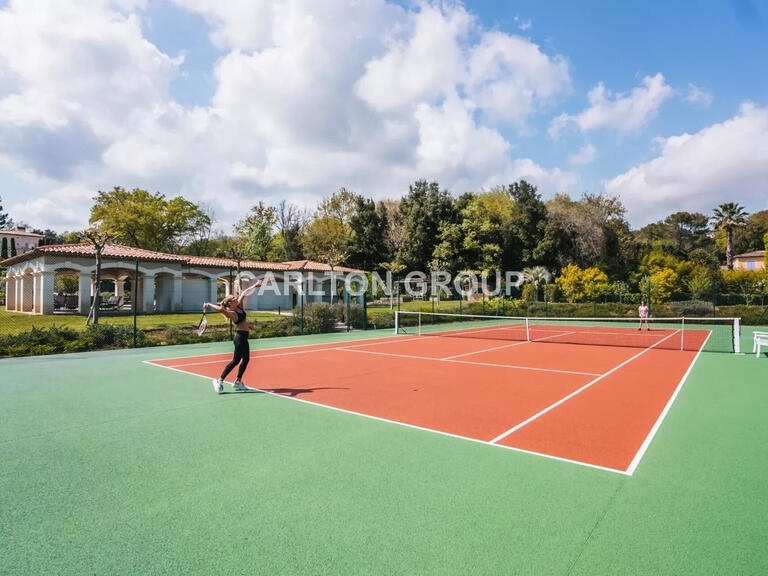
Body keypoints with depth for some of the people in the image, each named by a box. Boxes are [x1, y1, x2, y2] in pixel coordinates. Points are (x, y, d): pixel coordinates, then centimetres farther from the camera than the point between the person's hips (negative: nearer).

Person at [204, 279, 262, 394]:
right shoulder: (231, 313, -18)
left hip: (243, 337, 9)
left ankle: (238, 382, 24)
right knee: (236, 360, -4)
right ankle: (219, 380, 6)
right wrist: (209, 305, -30)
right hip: (240, 337, -9)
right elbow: (221, 309, -38)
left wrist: (254, 286, 10)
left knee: (246, 359, 14)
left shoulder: (239, 306, 5)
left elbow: (244, 294, 11)